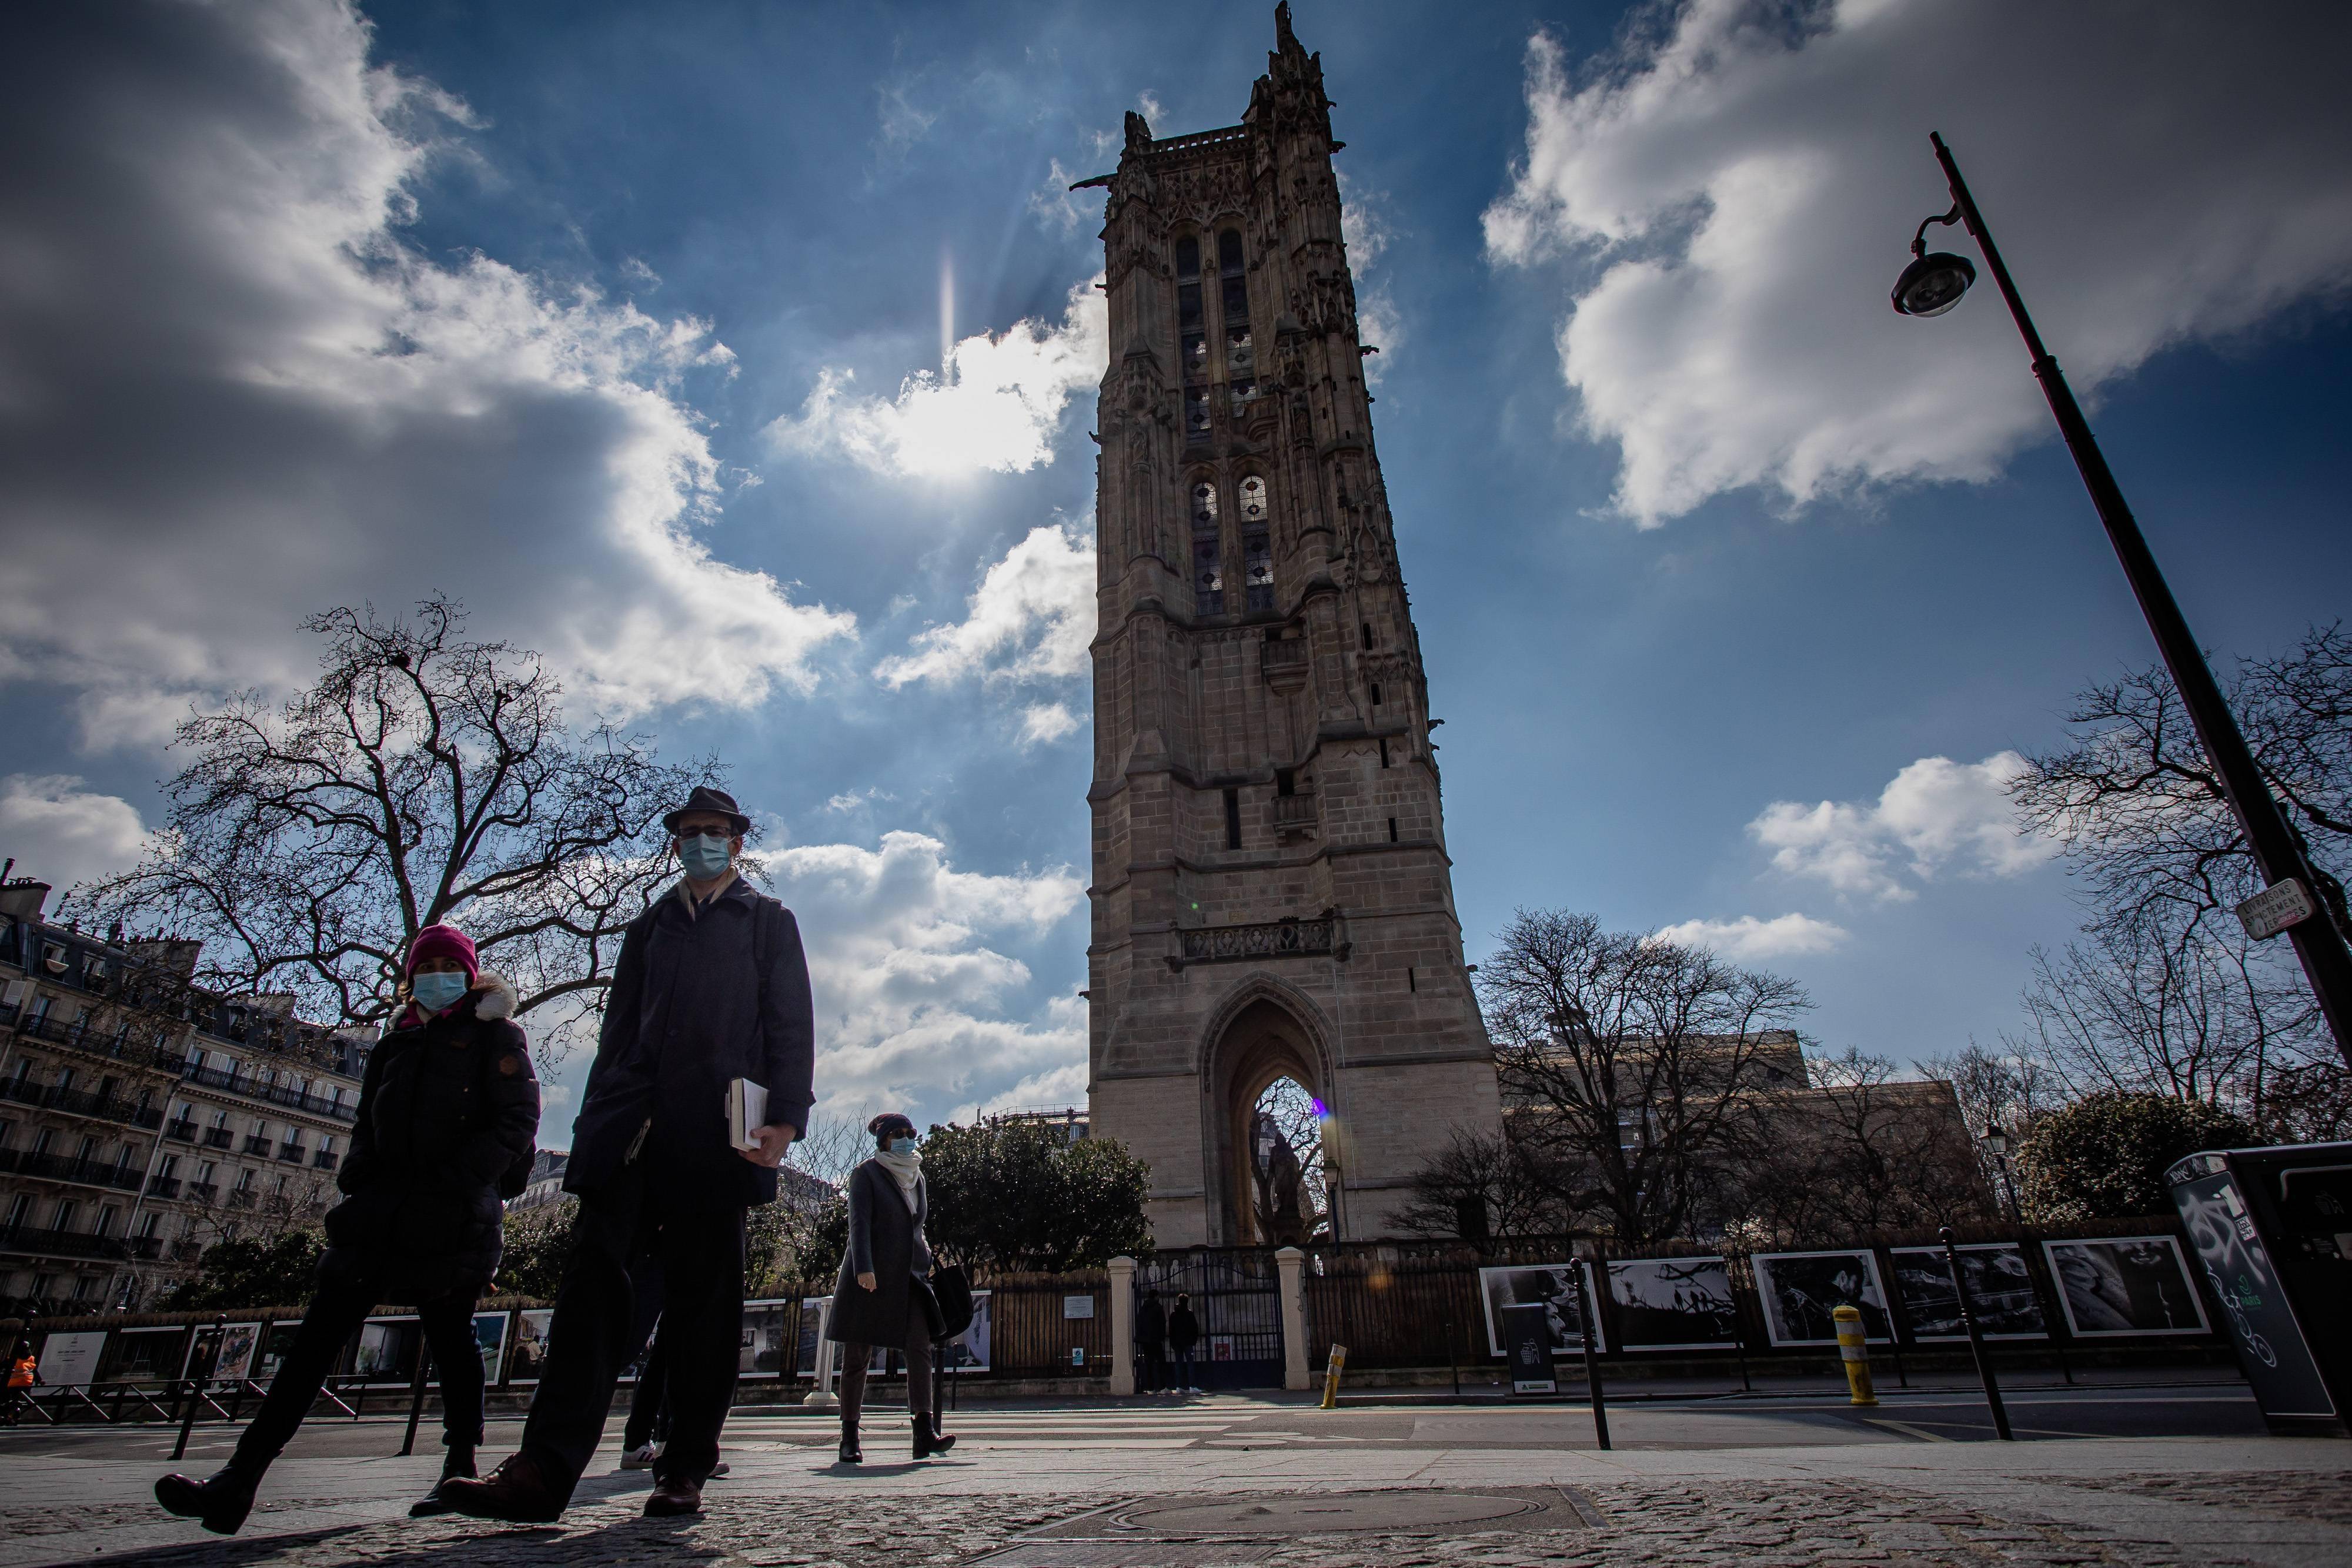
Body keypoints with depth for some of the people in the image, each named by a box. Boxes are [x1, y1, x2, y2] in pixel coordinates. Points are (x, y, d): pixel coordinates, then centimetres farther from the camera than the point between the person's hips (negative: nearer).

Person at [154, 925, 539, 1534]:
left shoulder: (494, 1034, 2)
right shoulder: (397, 1043, 21)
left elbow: (516, 1119, -8)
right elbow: (368, 1127, 24)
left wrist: (454, 1186, -16)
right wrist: (356, 1182, 5)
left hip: (454, 1218, -5)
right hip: (381, 1210, 6)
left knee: (450, 1335, 0)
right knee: (321, 1330, 0)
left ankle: (460, 1469, 10)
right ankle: (242, 1474, 3)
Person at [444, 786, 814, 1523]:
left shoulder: (769, 922, 15)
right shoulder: (648, 927, 25)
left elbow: (791, 1025, 5)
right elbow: (619, 1028, 21)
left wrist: (785, 1118, -8)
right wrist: (595, 1121, 9)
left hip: (715, 1129, -3)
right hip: (634, 1124, 3)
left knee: (703, 1297, -1)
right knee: (596, 1276, -10)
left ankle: (686, 1468, 7)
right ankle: (544, 1469, -12)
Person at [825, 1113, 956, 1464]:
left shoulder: (917, 1177, 17)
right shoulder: (867, 1174, -1)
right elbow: (859, 1222, -11)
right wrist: (864, 1267, -22)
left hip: (909, 1276, 4)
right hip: (870, 1275, -4)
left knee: (920, 1345, -11)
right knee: (858, 1354, 2)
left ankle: (924, 1434, -16)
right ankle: (849, 1439, 12)